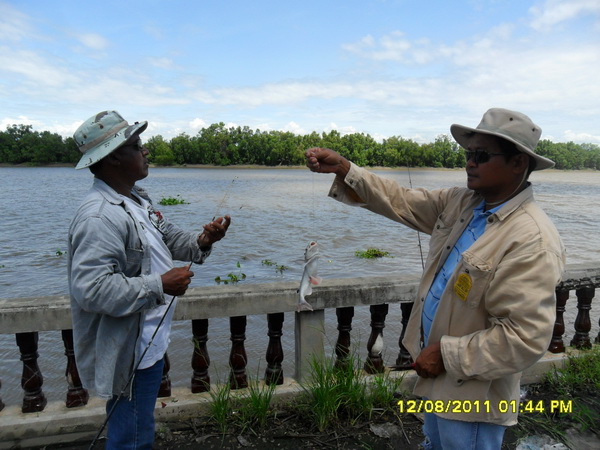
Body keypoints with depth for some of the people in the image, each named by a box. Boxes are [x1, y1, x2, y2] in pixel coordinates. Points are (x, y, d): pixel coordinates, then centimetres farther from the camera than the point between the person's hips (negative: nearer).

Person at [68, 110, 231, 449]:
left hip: (149, 343, 10)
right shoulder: (100, 215, -25)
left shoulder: (138, 199, 8)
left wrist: (201, 242, -6)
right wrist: (160, 286, -26)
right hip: (129, 354, -10)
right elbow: (90, 289, -31)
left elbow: (169, 237, 14)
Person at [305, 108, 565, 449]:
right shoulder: (461, 202, -3)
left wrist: (446, 355, -22)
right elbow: (401, 202, 1)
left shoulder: (533, 241, -27)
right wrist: (343, 168, -10)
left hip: (473, 394, -7)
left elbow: (526, 338, -29)